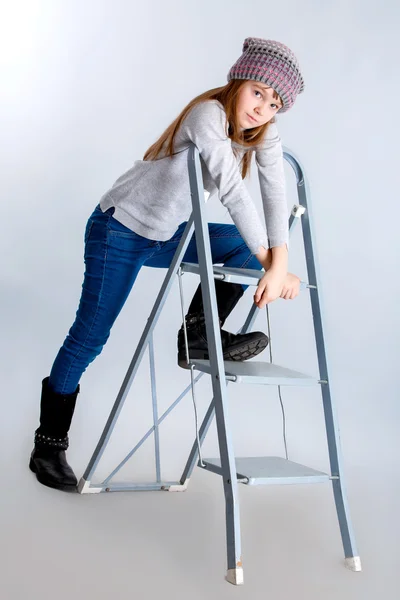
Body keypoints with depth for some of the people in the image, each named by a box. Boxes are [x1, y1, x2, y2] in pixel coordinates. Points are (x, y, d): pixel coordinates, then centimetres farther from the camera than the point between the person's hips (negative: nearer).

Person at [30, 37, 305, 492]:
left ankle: (198, 336, -6)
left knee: (244, 247, -12)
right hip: (118, 231, -7)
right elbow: (233, 192, -32)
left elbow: (276, 193, -18)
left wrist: (278, 263, -31)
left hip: (167, 235, 7)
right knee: (89, 339, -4)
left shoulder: (263, 133, -4)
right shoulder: (208, 115, -25)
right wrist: (270, 263, -31)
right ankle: (48, 448, 11)